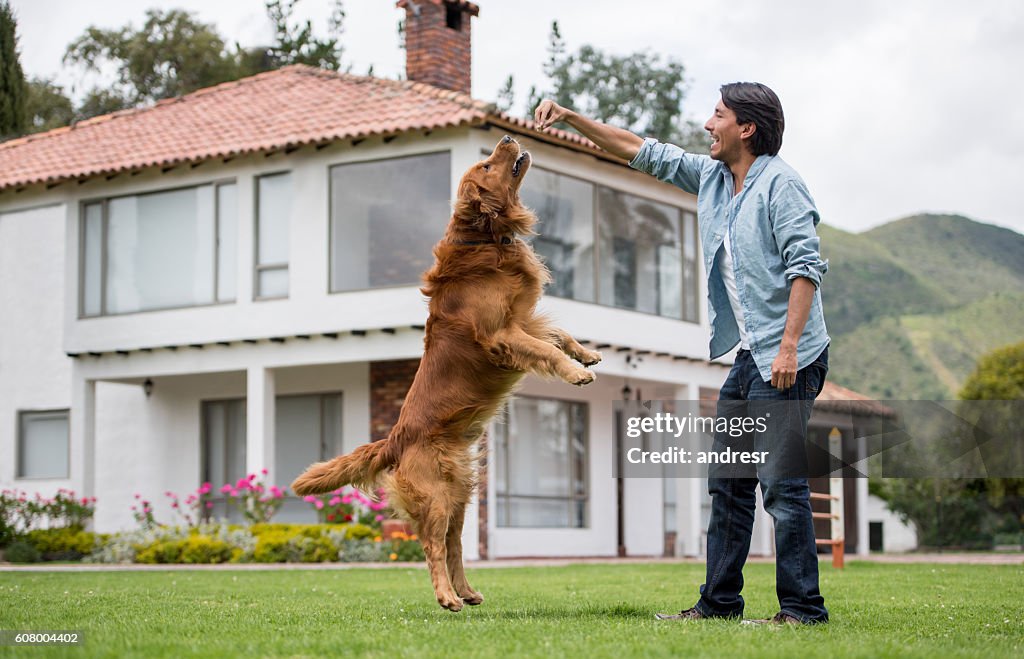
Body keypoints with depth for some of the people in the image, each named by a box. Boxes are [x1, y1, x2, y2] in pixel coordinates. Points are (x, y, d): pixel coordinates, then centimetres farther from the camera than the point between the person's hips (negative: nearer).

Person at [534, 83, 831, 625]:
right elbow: (641, 151, 22)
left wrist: (789, 346, -24)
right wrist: (569, 117, 17)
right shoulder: (710, 178, 15)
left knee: (782, 483, -11)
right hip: (748, 356, 9)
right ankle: (720, 601, 17)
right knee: (728, 481, 11)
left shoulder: (780, 183, -10)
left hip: (787, 360, -9)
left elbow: (806, 265, -17)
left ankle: (803, 608, -6)